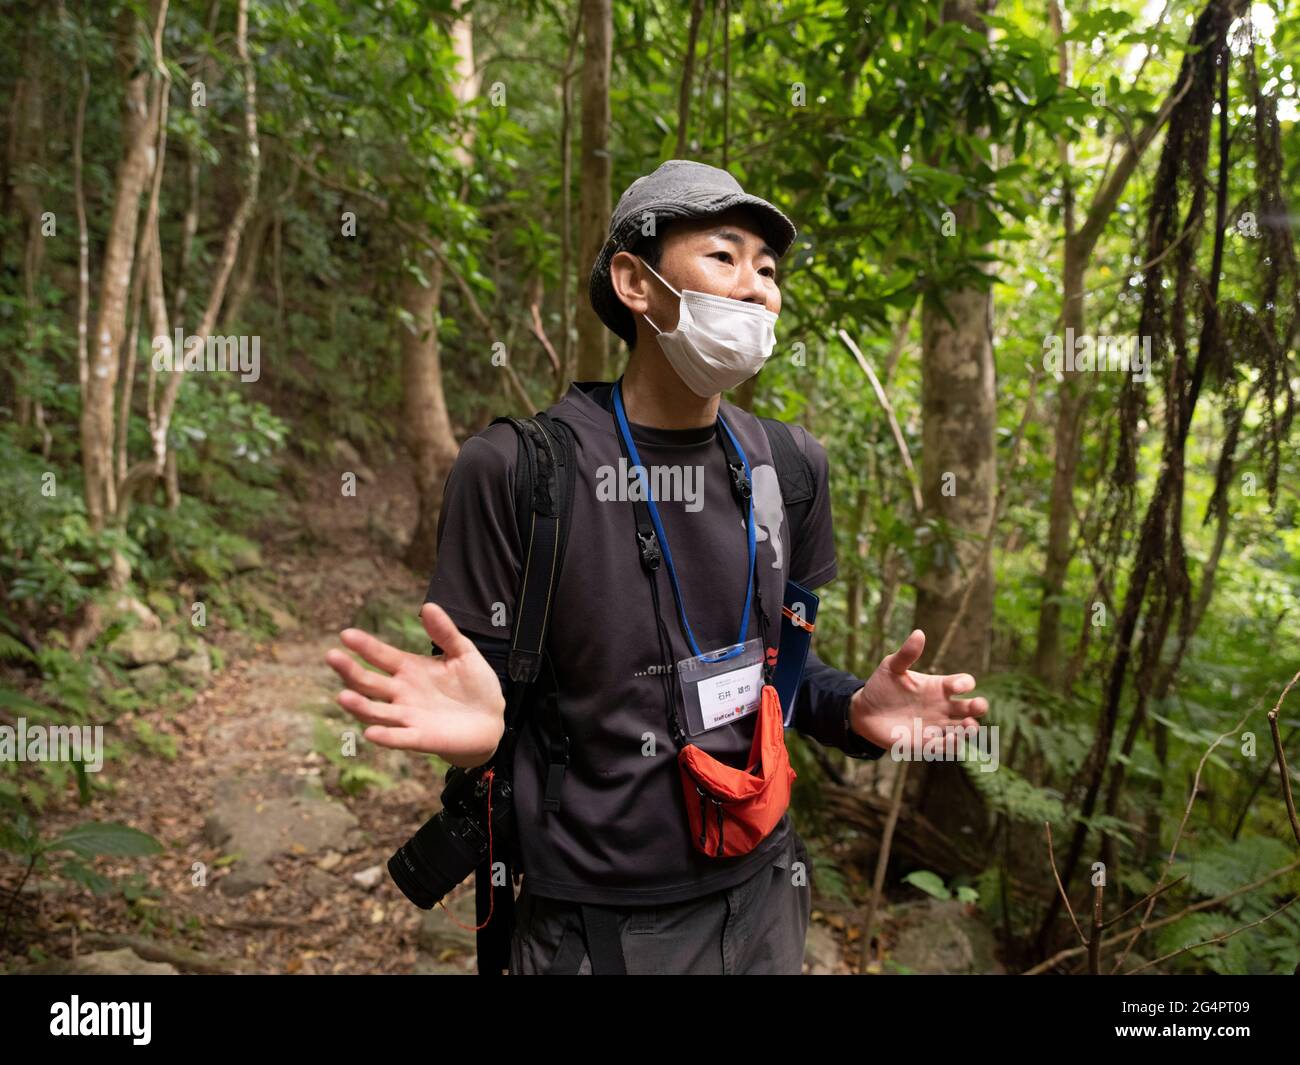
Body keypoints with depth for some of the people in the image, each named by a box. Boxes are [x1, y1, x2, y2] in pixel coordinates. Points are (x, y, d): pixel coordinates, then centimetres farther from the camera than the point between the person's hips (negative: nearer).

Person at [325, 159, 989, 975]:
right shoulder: (518, 468, -18)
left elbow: (778, 658, 8)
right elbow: (488, 688, -11)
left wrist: (854, 710, -11)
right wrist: (474, 724, -33)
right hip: (595, 916, -4)